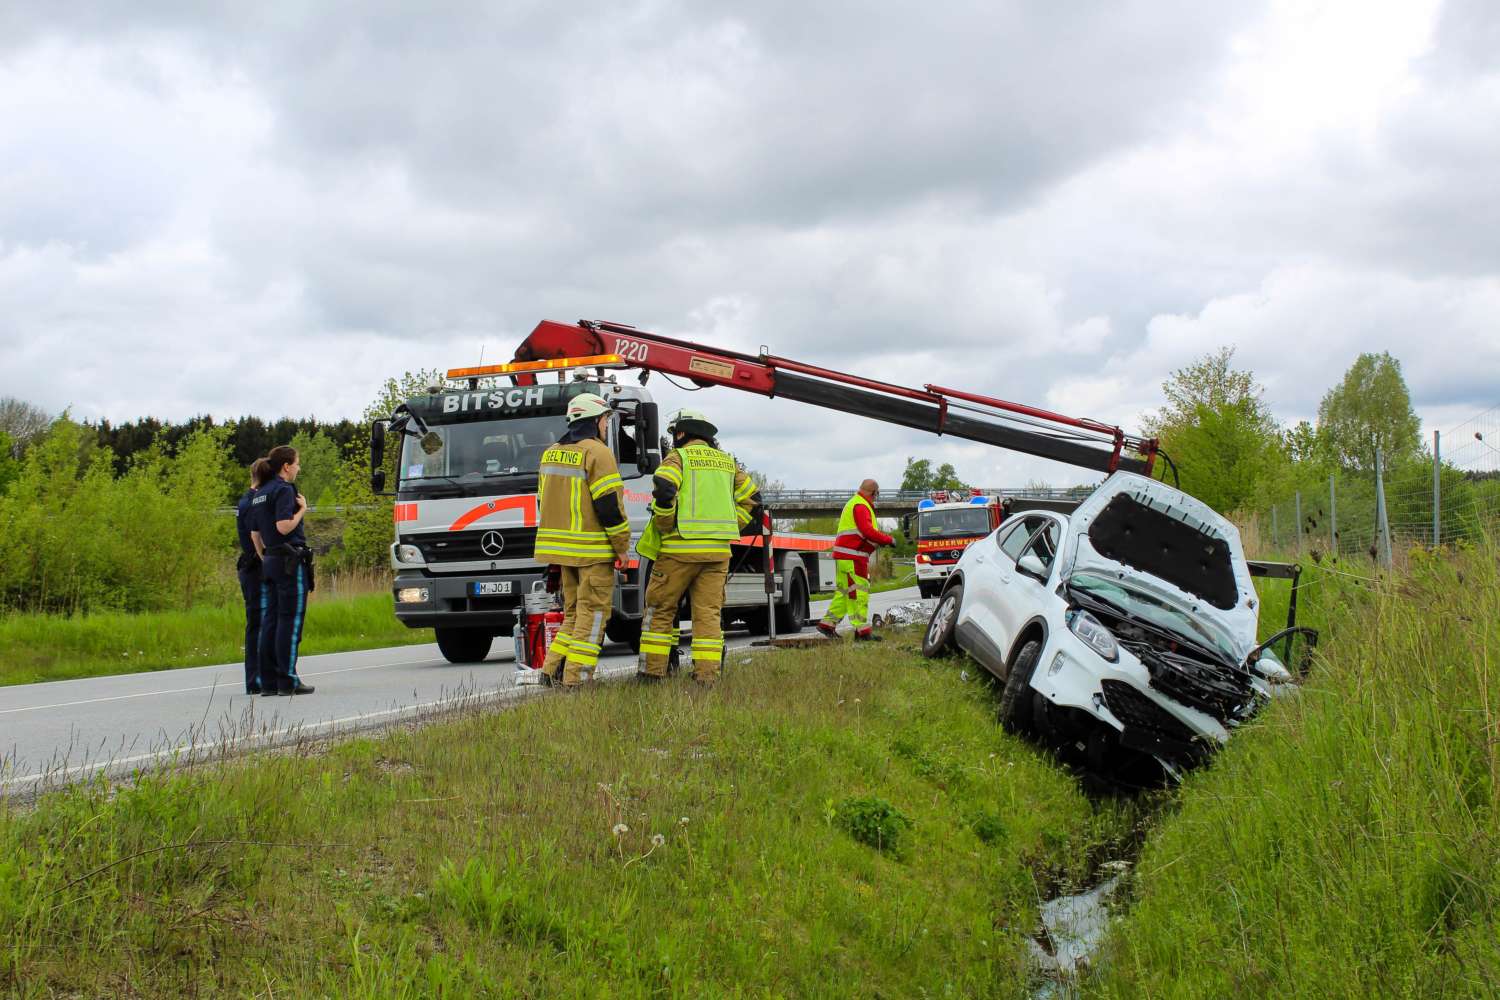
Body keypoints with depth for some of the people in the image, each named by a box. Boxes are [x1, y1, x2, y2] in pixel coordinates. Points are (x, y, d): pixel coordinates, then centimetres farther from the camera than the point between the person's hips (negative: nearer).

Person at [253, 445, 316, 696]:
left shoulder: (260, 494, 16)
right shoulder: (284, 490, -11)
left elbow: (255, 534, 17)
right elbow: (284, 526, -21)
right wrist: (302, 509, -8)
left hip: (269, 561, 9)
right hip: (290, 561, -9)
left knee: (269, 621, 8)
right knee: (290, 621, -5)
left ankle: (268, 682, 10)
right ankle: (287, 681, -3)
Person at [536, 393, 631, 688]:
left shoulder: (550, 454, 14)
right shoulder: (597, 452, -12)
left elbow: (545, 503, 18)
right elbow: (609, 503, -16)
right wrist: (622, 546, -9)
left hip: (562, 546, 8)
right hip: (594, 548, -8)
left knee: (574, 610, 17)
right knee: (593, 611, -1)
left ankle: (554, 668, 12)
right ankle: (575, 679, -3)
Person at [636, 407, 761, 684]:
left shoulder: (679, 457, -2)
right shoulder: (727, 462, 16)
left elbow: (663, 488, -20)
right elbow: (752, 498, 19)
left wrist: (665, 526, -7)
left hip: (681, 547, -5)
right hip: (718, 550, 5)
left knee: (661, 608, 6)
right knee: (709, 612, 7)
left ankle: (652, 670, 7)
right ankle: (707, 675, 2)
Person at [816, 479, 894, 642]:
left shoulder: (854, 503, 21)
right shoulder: (861, 506, -13)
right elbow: (868, 531, -24)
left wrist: (880, 540, 15)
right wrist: (889, 540, -15)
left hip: (844, 555, 11)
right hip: (852, 557, -10)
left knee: (844, 591, 16)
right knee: (859, 592, -11)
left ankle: (828, 623, 19)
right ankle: (862, 631, -13)